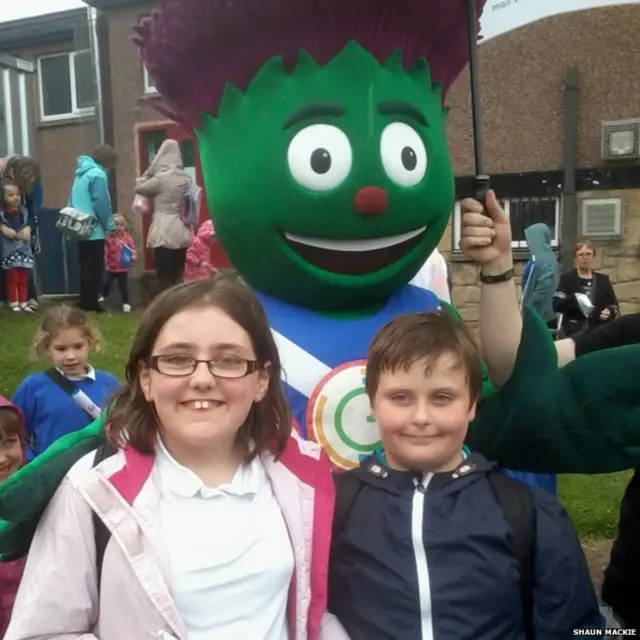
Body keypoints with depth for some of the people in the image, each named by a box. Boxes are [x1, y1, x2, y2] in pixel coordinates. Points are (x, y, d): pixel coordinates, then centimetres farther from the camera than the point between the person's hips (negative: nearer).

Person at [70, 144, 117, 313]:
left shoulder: (82, 173, 15)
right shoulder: (98, 174, -12)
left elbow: (73, 202, 17)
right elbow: (101, 205, -15)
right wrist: (110, 226, -4)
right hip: (94, 231, -9)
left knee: (86, 269, 14)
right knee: (94, 270, -2)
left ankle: (85, 303, 19)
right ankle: (91, 304, 2)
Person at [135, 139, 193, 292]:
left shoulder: (161, 178, -10)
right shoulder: (186, 178, 6)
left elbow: (139, 188, 4)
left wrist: (148, 172, 12)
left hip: (164, 233, -6)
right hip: (181, 232, 6)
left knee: (165, 278, -2)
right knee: (178, 277, 11)